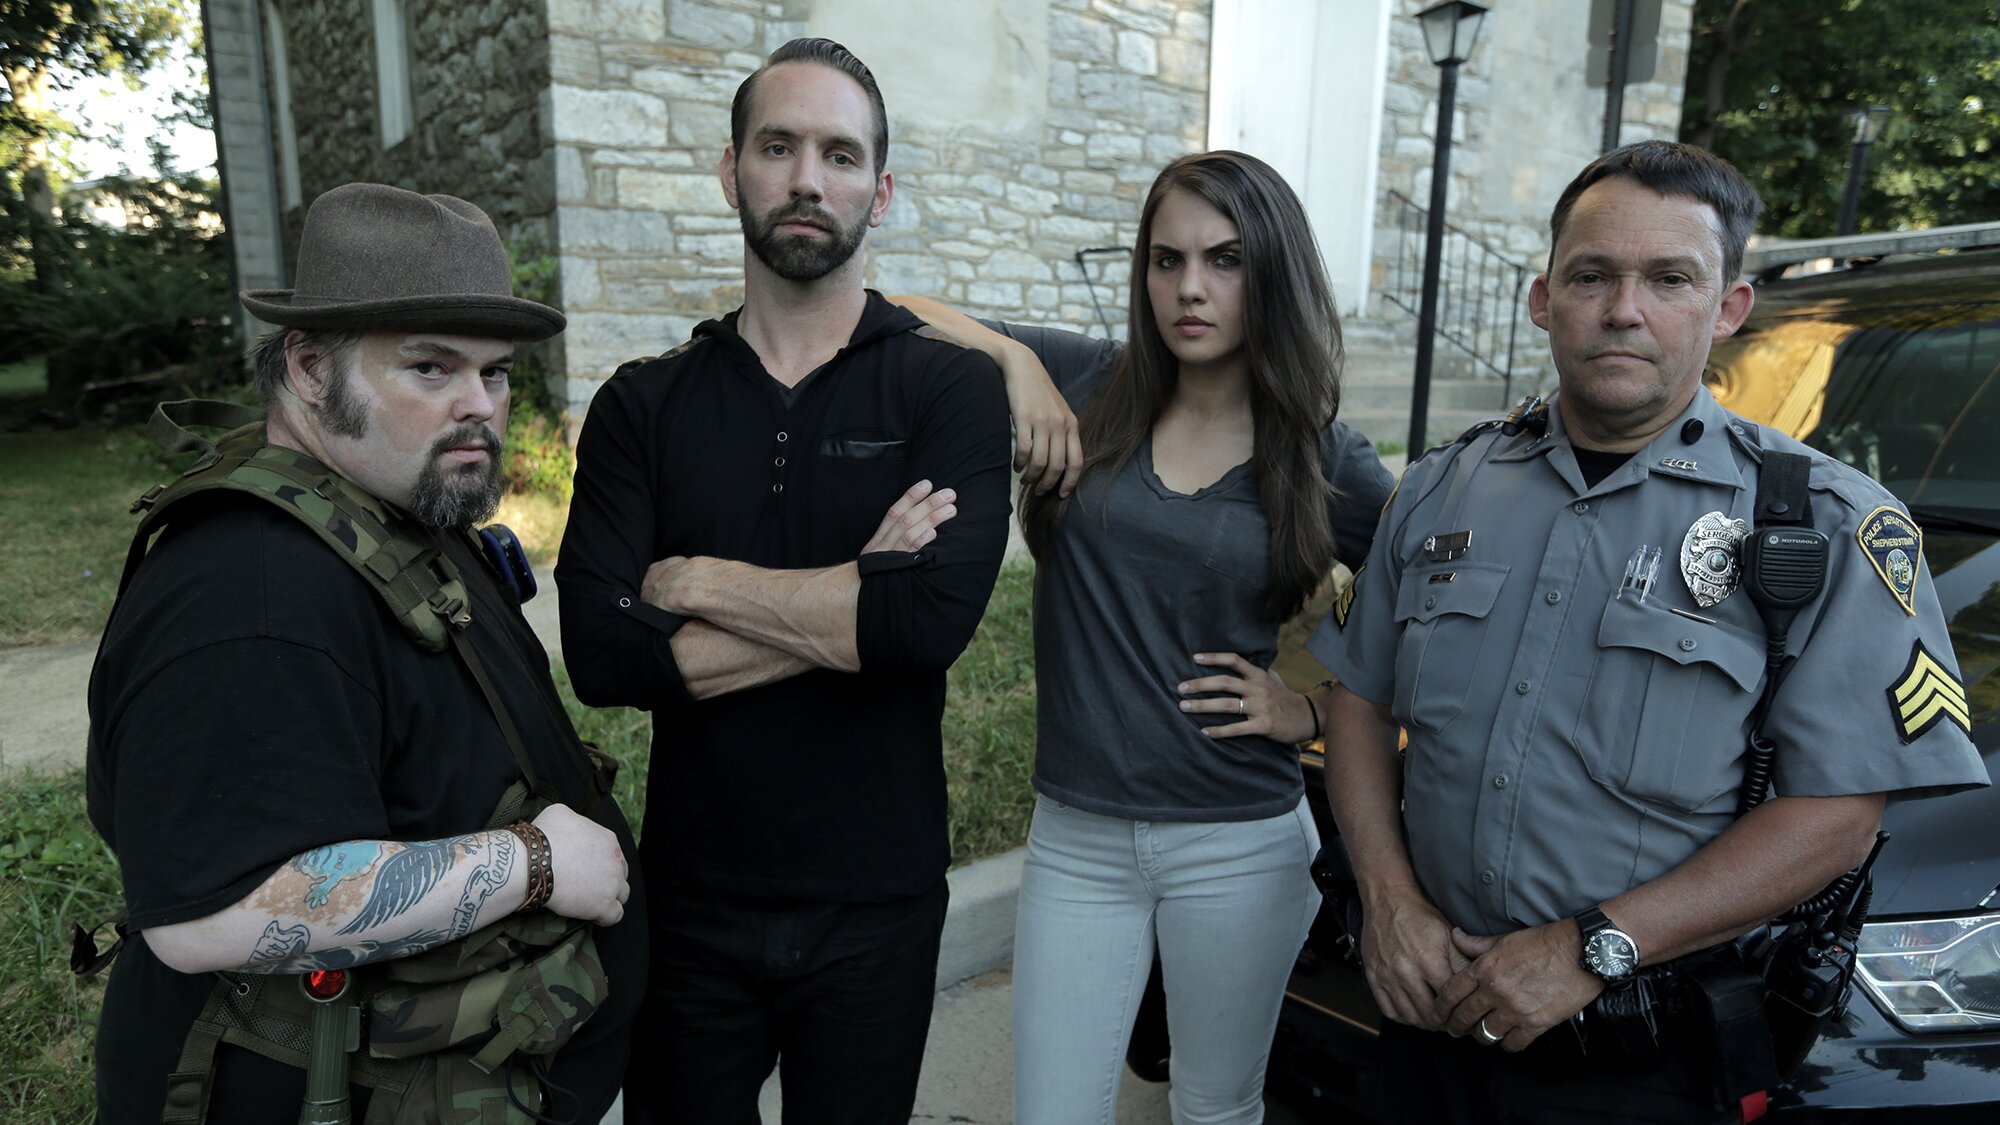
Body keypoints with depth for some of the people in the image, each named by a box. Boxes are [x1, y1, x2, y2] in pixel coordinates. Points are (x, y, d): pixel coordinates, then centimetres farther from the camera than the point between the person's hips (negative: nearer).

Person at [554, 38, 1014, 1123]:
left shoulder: (950, 389, -7)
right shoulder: (642, 406, -1)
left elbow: (934, 614, -25)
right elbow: (603, 654, -15)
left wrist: (697, 580, -15)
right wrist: (852, 604, -19)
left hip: (874, 909, -1)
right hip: (689, 900, 2)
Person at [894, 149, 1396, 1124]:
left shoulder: (1326, 463, -3)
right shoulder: (1090, 390, -3)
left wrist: (1313, 707, -4)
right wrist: (1016, 363, -14)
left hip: (1238, 845, 0)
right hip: (1075, 836, 1)